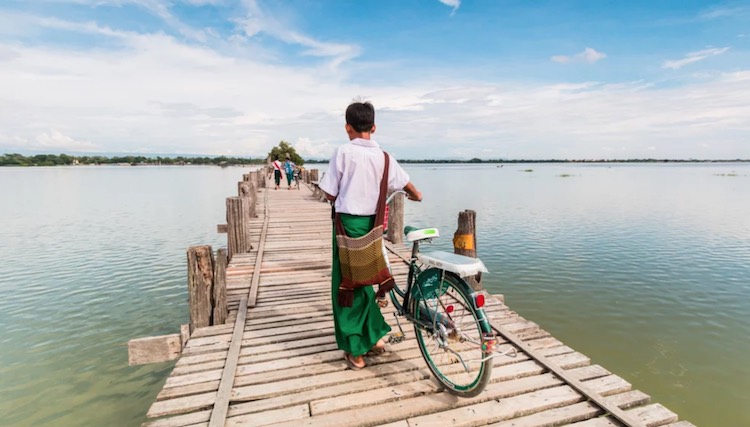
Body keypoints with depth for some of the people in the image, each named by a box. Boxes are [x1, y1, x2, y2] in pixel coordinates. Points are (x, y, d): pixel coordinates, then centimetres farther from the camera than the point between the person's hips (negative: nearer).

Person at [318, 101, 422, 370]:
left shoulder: (343, 152, -8)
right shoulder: (383, 156, 2)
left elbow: (330, 195, -6)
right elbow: (408, 186, 11)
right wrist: (416, 195, 34)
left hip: (348, 222, -4)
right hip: (371, 224, 4)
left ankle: (355, 351, 15)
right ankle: (375, 336, 29)